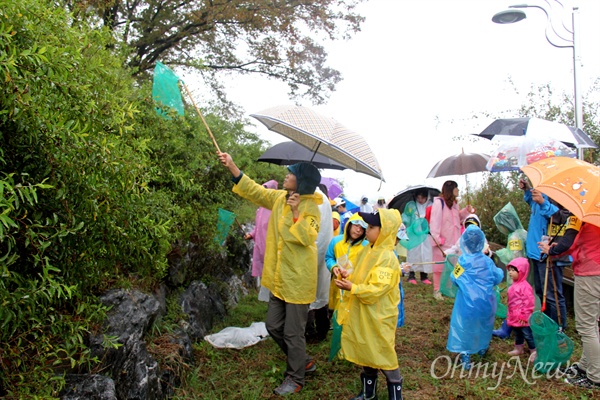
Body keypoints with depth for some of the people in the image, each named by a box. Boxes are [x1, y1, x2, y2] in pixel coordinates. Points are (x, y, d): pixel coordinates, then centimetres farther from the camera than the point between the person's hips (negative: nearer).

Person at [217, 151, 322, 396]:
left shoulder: (310, 207, -13)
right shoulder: (279, 198, 5)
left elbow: (308, 237, -23)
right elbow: (254, 191, 8)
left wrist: (296, 212, -26)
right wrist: (232, 166, 1)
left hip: (298, 280, -7)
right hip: (279, 278, 7)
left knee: (293, 333, 4)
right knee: (274, 327, 16)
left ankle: (295, 379, 24)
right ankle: (302, 362, 37)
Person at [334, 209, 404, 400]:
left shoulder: (387, 258, -22)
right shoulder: (367, 250, 6)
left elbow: (376, 289, -26)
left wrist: (352, 288, -31)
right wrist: (349, 278, -3)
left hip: (378, 317, -8)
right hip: (363, 313, 9)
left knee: (383, 355, 4)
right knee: (366, 352, 18)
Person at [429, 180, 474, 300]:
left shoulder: (454, 203, 16)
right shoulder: (438, 202, -11)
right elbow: (434, 221, -15)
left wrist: (466, 211, 11)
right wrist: (436, 238, -20)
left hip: (454, 241, 8)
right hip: (442, 242, -8)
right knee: (440, 265, -1)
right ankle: (437, 290, 9)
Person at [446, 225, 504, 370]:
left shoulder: (463, 261, -14)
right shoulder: (487, 261, -6)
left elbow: (454, 279, -7)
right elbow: (498, 278, 3)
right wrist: (500, 271, 24)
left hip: (467, 303, -4)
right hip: (485, 302, 4)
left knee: (464, 327, 4)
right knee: (484, 325, 25)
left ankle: (465, 356, 0)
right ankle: (482, 348, 43)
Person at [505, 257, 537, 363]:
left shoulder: (525, 286, -22)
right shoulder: (514, 285, 7)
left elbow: (529, 302, -23)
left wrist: (524, 315, -19)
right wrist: (509, 314, 20)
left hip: (523, 319, -9)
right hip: (514, 317, 9)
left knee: (528, 335, 2)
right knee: (517, 334, 23)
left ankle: (534, 351, 15)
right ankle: (518, 348, 38)